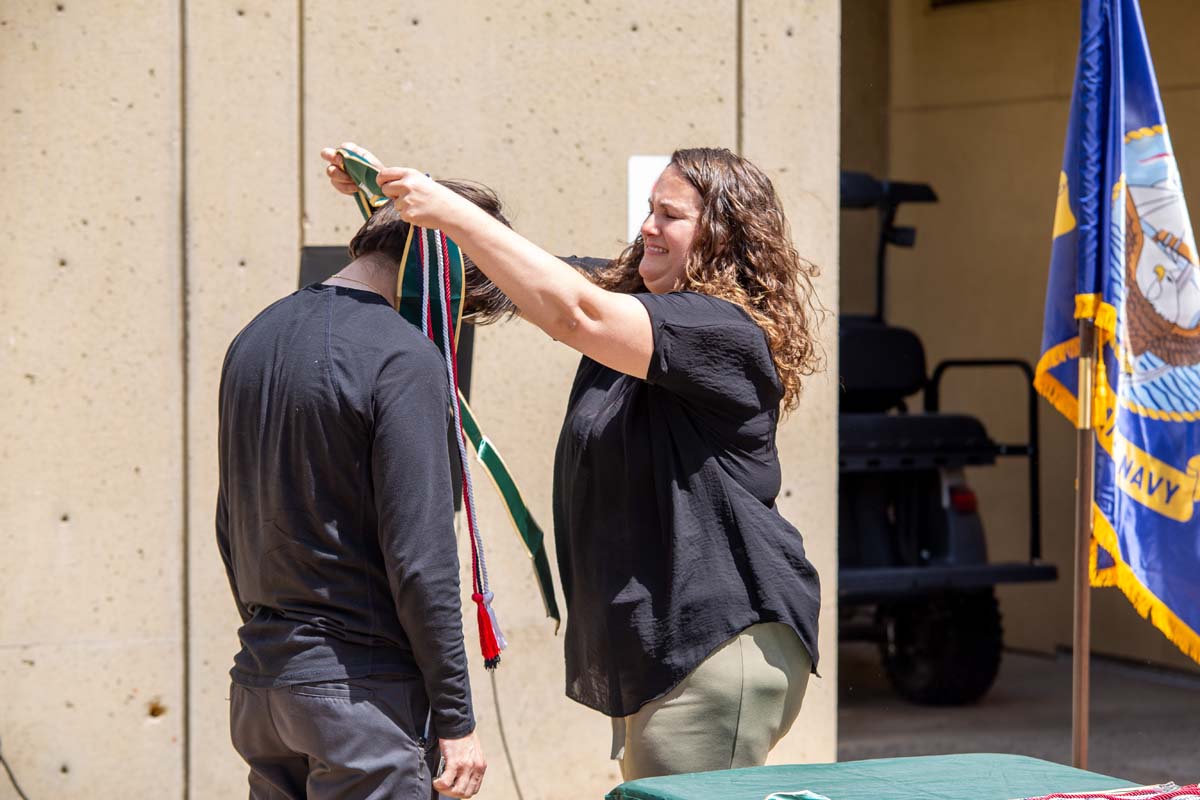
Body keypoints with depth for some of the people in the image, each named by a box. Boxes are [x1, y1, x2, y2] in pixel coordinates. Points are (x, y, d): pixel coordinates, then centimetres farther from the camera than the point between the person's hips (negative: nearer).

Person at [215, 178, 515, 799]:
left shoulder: (253, 340, 11)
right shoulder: (404, 358, -14)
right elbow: (418, 555, -17)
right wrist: (456, 719, -11)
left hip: (258, 680, 8)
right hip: (361, 684, -8)